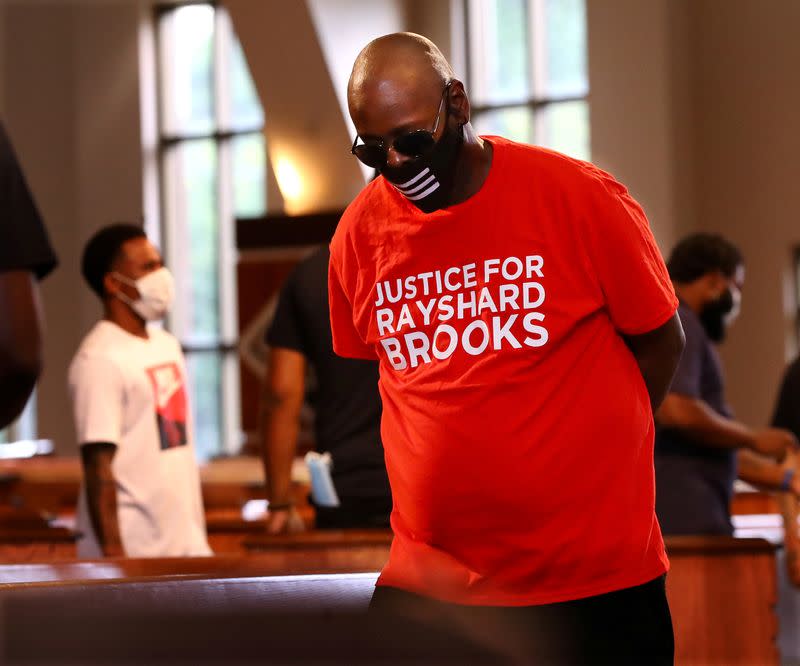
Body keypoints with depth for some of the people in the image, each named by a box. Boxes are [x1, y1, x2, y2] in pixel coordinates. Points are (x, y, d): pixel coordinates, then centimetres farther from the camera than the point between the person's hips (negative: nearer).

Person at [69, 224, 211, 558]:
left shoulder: (166, 345, 13)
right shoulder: (99, 360, -12)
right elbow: (98, 465, -16)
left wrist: (197, 535, 16)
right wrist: (113, 554, -19)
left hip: (187, 543, 8)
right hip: (133, 550, -8)